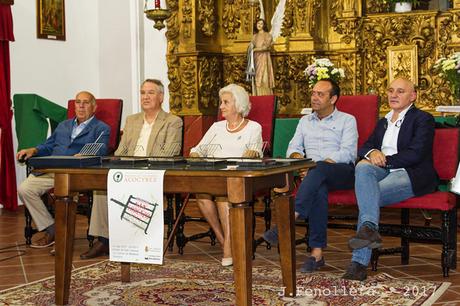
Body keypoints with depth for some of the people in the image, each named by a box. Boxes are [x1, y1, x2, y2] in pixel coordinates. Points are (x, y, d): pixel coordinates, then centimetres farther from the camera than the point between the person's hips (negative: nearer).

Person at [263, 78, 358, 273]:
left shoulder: (347, 120, 12)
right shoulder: (305, 121, 28)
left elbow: (348, 153, -3)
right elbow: (293, 147, 19)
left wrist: (315, 166, -16)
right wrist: (297, 157, -8)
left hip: (342, 172, -2)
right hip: (315, 174, 2)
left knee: (319, 169, -38)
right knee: (319, 189, -36)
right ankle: (317, 252, -40)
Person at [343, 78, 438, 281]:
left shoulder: (423, 119, 6)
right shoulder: (383, 122, 29)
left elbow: (415, 154, -9)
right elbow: (363, 148, 19)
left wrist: (383, 160, -9)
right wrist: (372, 153, -5)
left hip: (411, 175, -5)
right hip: (384, 171, 6)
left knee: (370, 194, -32)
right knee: (362, 167, -31)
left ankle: (360, 262, -35)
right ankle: (369, 228, -49)